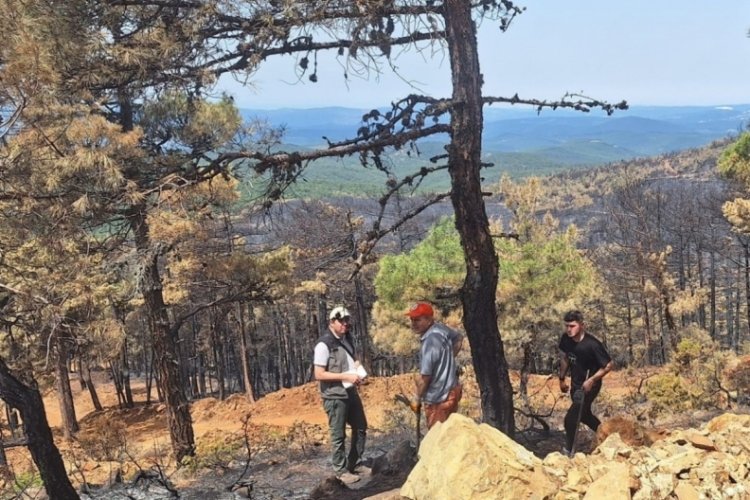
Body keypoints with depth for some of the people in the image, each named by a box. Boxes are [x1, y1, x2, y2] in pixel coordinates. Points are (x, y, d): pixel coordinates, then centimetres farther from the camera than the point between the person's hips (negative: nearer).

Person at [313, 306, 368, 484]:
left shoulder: (346, 339, 7)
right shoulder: (324, 344, -18)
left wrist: (359, 370, -1)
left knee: (361, 427, 17)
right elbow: (319, 374, -20)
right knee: (338, 435, 4)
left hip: (351, 392, 8)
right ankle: (341, 471, 18)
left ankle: (353, 464, 32)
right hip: (334, 396, -8)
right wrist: (346, 376, -23)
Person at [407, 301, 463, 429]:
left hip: (439, 399, -9)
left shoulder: (430, 342, -26)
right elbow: (459, 338, 21)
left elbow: (425, 376, -21)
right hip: (451, 390, 9)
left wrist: (417, 399, -8)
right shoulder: (441, 328, -1)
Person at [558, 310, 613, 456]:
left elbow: (609, 365, -20)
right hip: (575, 384, 7)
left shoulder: (592, 344, -30)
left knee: (571, 418, -13)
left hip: (589, 386, -7)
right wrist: (562, 379, 11)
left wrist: (591, 380, -25)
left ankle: (568, 450, 6)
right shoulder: (566, 339, -12)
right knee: (584, 415, 25)